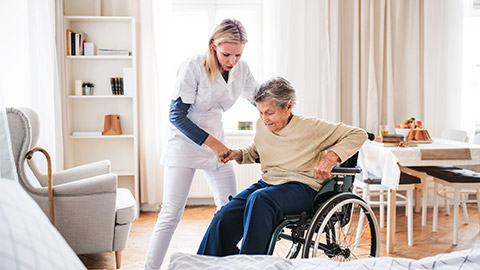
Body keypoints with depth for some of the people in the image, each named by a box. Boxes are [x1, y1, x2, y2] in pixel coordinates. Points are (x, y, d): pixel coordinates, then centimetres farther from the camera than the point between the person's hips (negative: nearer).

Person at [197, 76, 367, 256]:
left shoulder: (310, 127, -7)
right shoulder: (262, 125, 9)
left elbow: (358, 134, -5)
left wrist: (331, 156, -20)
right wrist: (239, 154, 9)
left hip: (302, 188, -5)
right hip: (266, 184, 5)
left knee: (259, 199, -37)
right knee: (223, 219, -21)